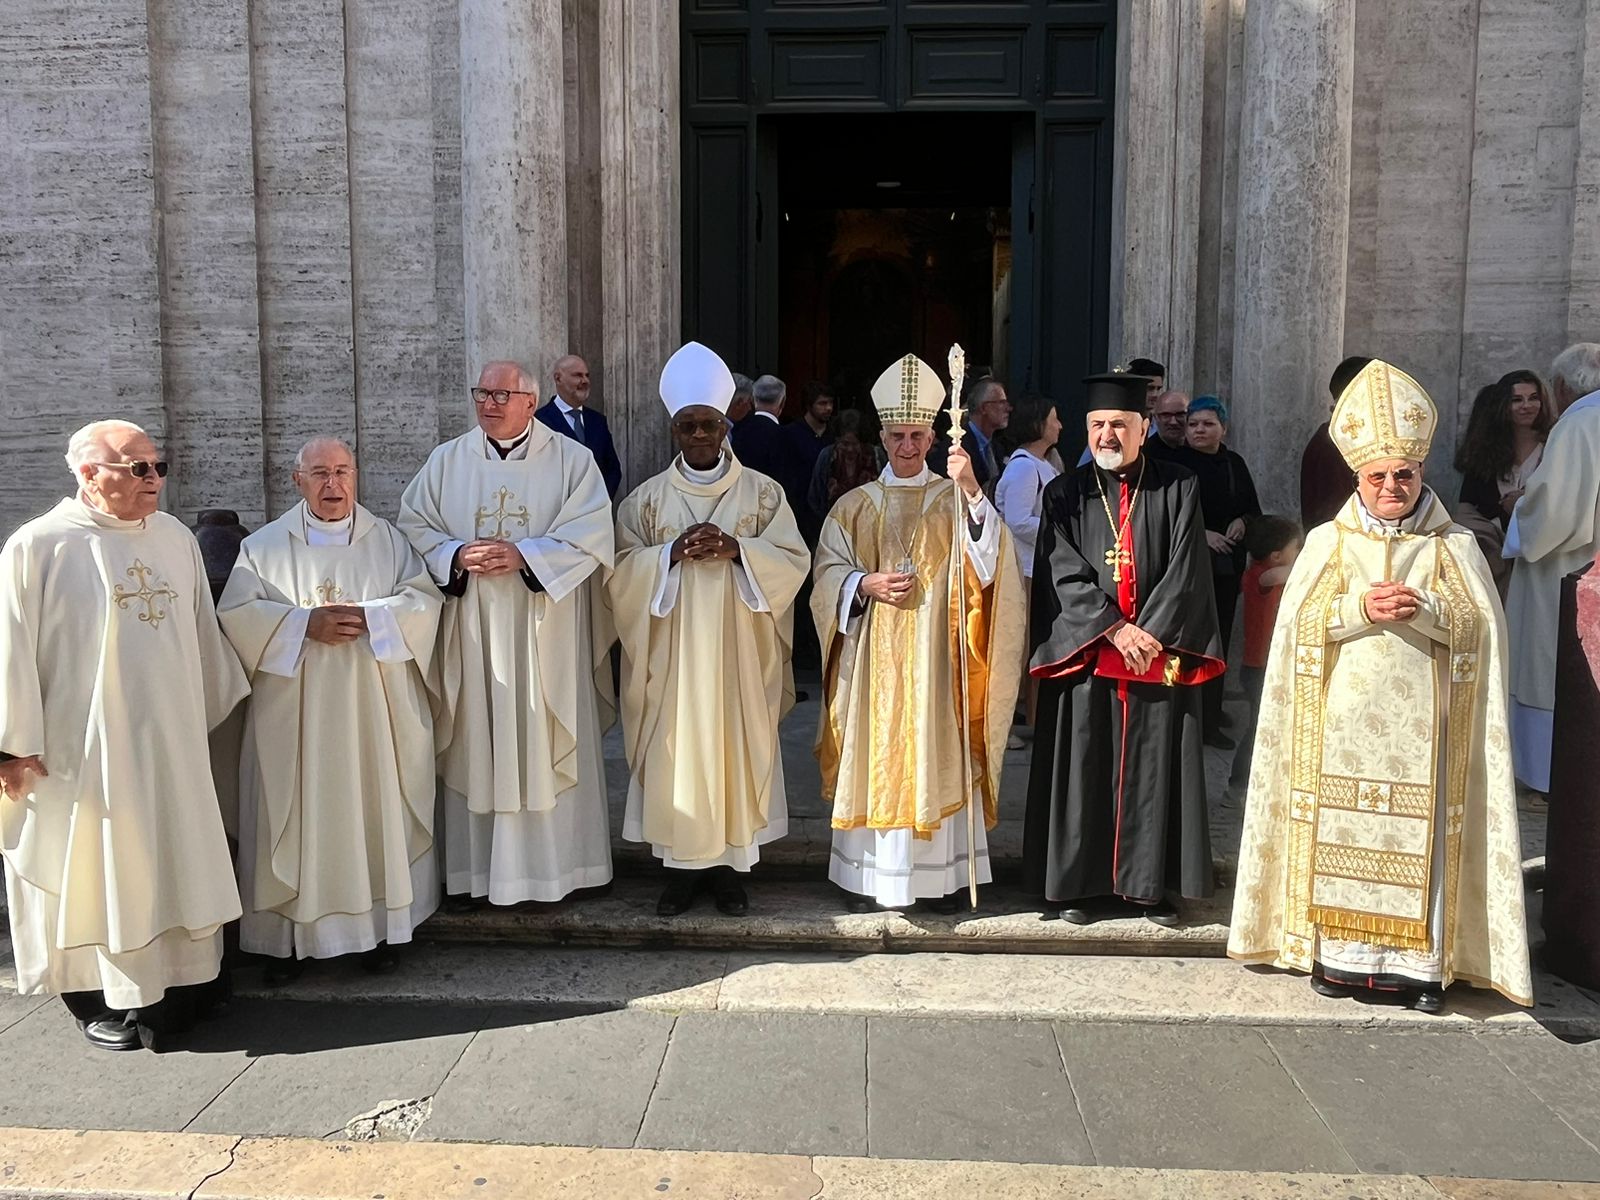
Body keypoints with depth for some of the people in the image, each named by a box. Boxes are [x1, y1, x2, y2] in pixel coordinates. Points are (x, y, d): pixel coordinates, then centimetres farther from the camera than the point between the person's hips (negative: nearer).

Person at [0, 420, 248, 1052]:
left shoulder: (175, 537, 6)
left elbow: (202, 630, 14)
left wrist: (217, 703, 19)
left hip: (170, 742, 5)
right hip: (85, 748, -5)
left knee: (178, 858, 13)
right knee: (93, 866, 5)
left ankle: (185, 977, 27)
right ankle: (103, 998, 20)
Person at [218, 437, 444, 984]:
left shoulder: (387, 539, 7)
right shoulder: (264, 545, 6)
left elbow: (425, 598, 0)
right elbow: (236, 612, -2)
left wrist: (368, 617, -15)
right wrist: (305, 623, -15)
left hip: (371, 710, 1)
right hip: (293, 712, 0)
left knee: (374, 810, 4)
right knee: (296, 816, 1)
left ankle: (380, 925, 16)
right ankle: (290, 935, 10)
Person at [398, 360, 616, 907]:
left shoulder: (571, 460, 2)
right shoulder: (446, 461, 9)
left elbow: (591, 535, -8)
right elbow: (413, 527, 5)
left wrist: (523, 555, -19)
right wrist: (457, 554, -14)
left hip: (545, 633, -2)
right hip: (470, 634, 2)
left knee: (547, 746, 3)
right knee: (473, 747, 4)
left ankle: (556, 863, 15)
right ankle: (473, 868, 14)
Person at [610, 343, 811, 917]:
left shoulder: (762, 493, 4)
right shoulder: (647, 498, 6)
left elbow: (793, 560, -2)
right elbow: (622, 570, 0)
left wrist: (737, 549, -17)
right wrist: (672, 554, -16)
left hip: (737, 654, 0)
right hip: (672, 654, 1)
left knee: (737, 749, 3)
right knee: (675, 753, 2)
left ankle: (731, 864, 15)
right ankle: (682, 864, 15)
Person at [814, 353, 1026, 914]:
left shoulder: (954, 500, 6)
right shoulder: (855, 505, 9)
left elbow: (989, 557, -11)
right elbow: (828, 572, 6)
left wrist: (972, 491, -23)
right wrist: (865, 584, -13)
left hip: (933, 658, -1)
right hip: (873, 657, 1)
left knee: (934, 755, 0)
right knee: (874, 753, 2)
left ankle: (940, 872, 10)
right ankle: (866, 872, 11)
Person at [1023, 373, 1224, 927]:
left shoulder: (1178, 489, 5)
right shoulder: (1064, 495, 5)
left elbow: (1185, 571, -3)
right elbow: (1064, 575, -4)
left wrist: (1149, 634, -14)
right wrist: (1115, 630, -14)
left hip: (1161, 654, 0)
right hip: (1085, 655, 0)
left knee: (1154, 770, 4)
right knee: (1085, 770, 3)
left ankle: (1150, 885, 15)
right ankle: (1080, 883, 14)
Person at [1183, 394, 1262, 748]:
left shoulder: (1235, 464, 10)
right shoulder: (1177, 464, -4)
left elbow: (1254, 509, 17)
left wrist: (1241, 522, -4)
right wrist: (1201, 533, -17)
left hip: (1228, 564, 5)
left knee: (1220, 637, 9)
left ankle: (1210, 715, 19)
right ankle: (1205, 718, 2)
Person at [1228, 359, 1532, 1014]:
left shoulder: (1455, 546, 7)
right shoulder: (1326, 542, 8)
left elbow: (1480, 623, -1)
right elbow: (1299, 621, 0)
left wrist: (1422, 608, -18)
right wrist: (1362, 608, -15)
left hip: (1420, 722, 0)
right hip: (1343, 720, 1)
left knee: (1418, 840, -2)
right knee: (1341, 833, 0)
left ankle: (1419, 961, 7)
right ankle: (1339, 953, 9)